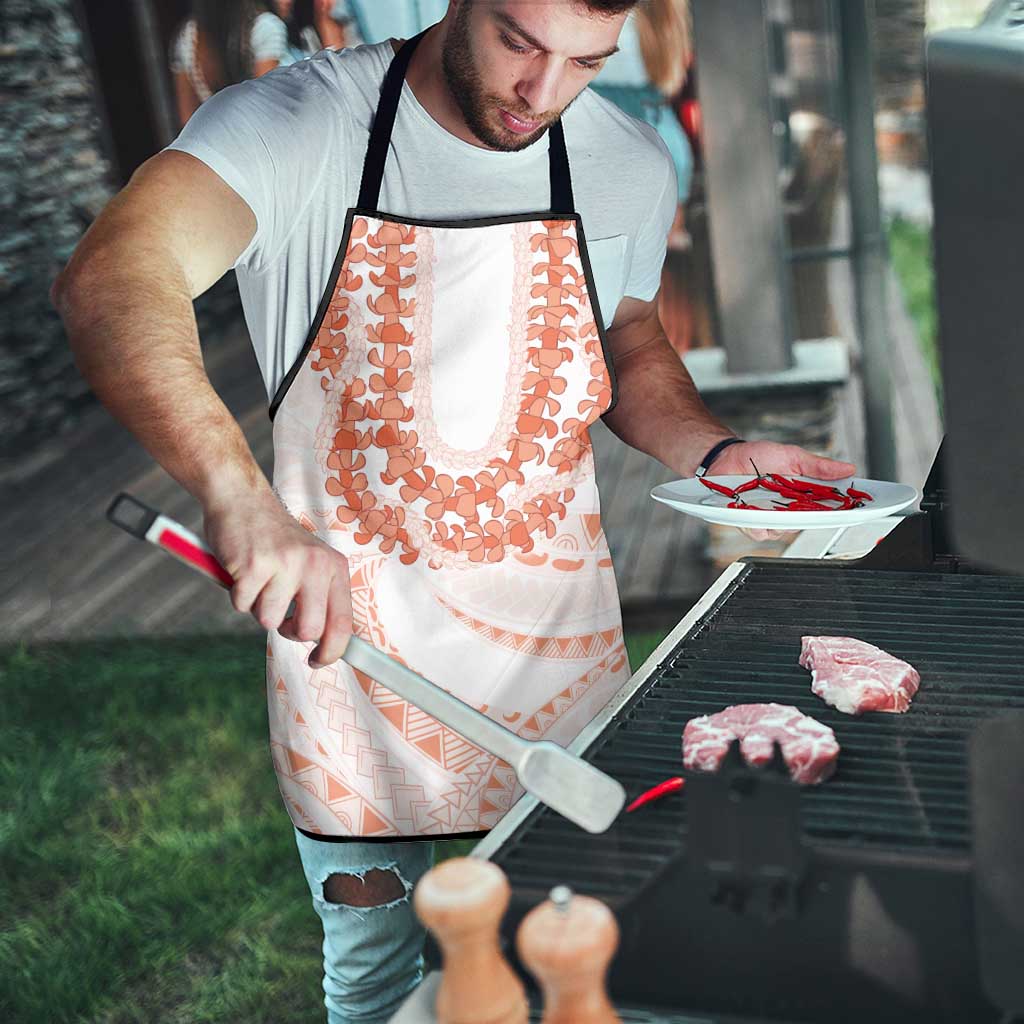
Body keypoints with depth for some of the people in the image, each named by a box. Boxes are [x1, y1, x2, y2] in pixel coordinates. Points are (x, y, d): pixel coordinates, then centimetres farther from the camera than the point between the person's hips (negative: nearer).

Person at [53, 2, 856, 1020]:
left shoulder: (630, 164, -2)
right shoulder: (297, 124, -16)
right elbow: (109, 280, -33)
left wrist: (716, 453, -5)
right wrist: (240, 495, -49)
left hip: (557, 635, 3)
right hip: (347, 630, -3)